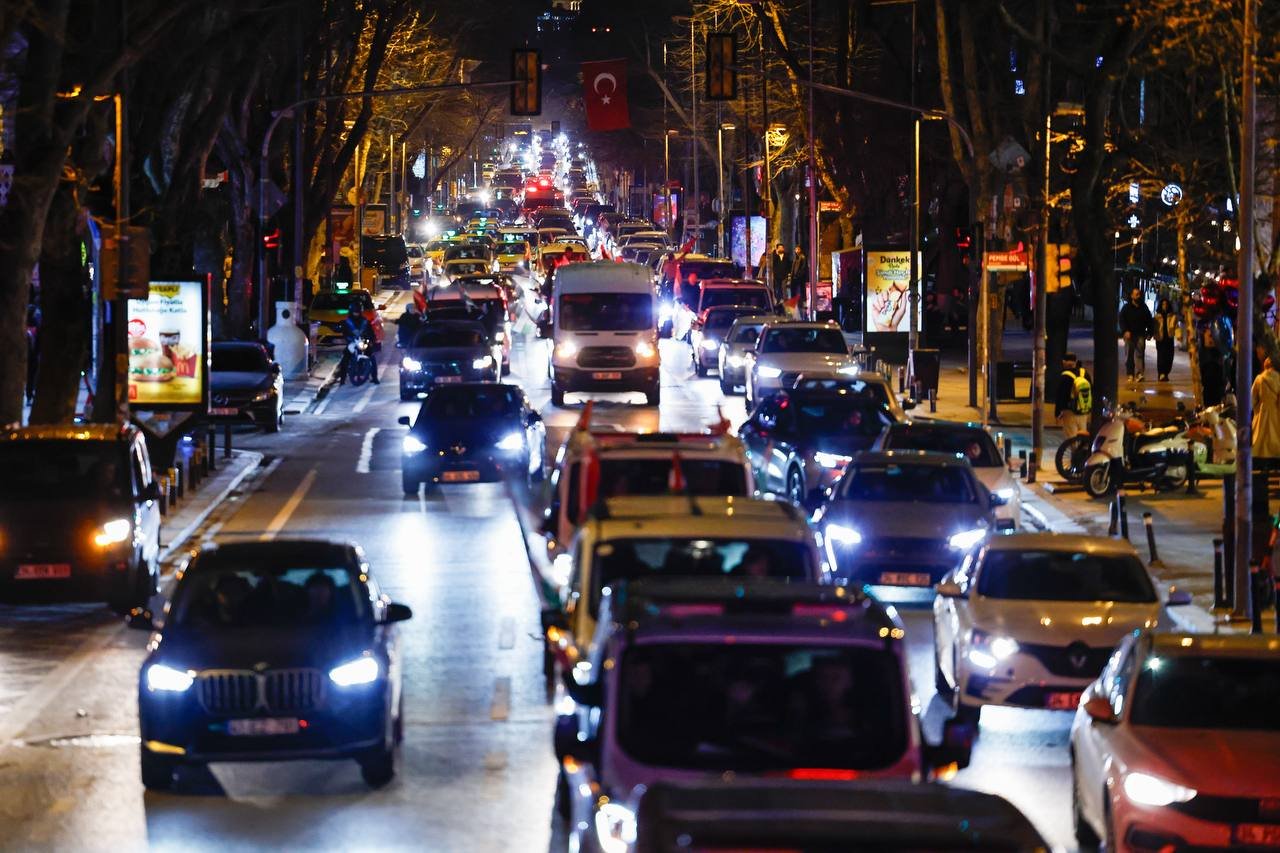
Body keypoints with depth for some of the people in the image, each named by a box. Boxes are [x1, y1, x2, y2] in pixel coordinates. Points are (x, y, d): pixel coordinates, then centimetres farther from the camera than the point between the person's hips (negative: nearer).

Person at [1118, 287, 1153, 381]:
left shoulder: (1144, 307, 11)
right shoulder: (1127, 307, 4)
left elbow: (1149, 321, 17)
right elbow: (1122, 320, -2)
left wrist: (1149, 332, 8)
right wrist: (1125, 331, -15)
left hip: (1141, 334, 1)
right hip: (1129, 334, -1)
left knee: (1140, 353, -12)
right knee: (1129, 355, 2)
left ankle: (1139, 374, -21)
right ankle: (1130, 375, 9)